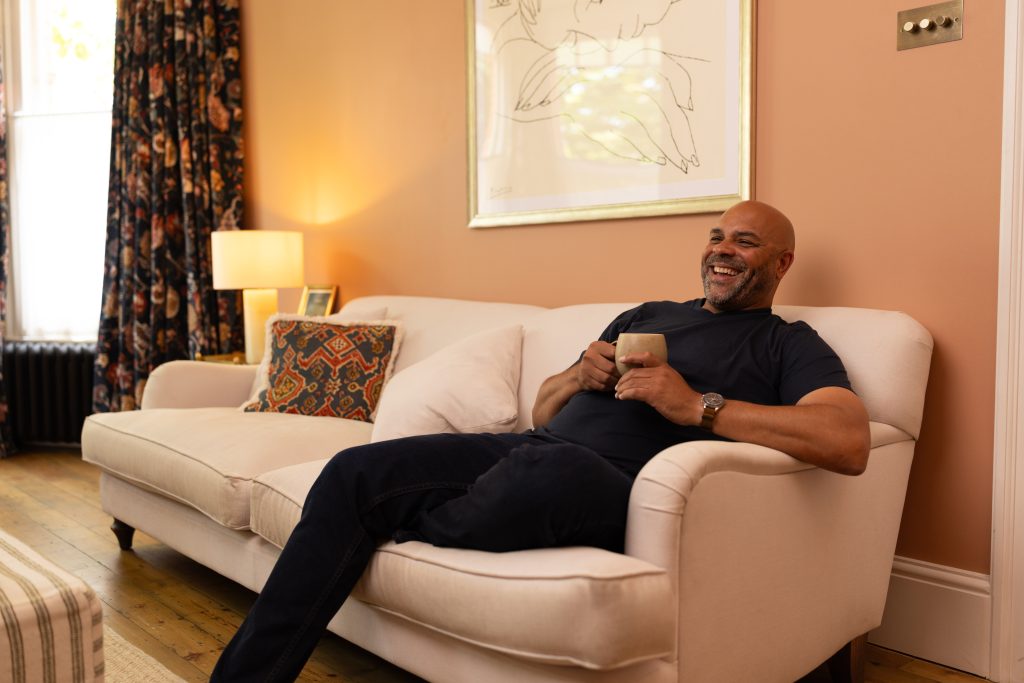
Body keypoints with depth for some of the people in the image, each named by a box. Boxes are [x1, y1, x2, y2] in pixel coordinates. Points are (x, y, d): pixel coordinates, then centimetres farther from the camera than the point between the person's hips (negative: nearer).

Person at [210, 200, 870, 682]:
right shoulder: (645, 315, 26)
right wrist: (577, 377, 1)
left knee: (554, 470, -41)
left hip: (612, 487, -5)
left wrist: (697, 404, -17)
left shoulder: (789, 345, 9)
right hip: (528, 448, 6)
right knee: (354, 471, -12)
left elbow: (850, 443, -14)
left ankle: (398, 522, -11)